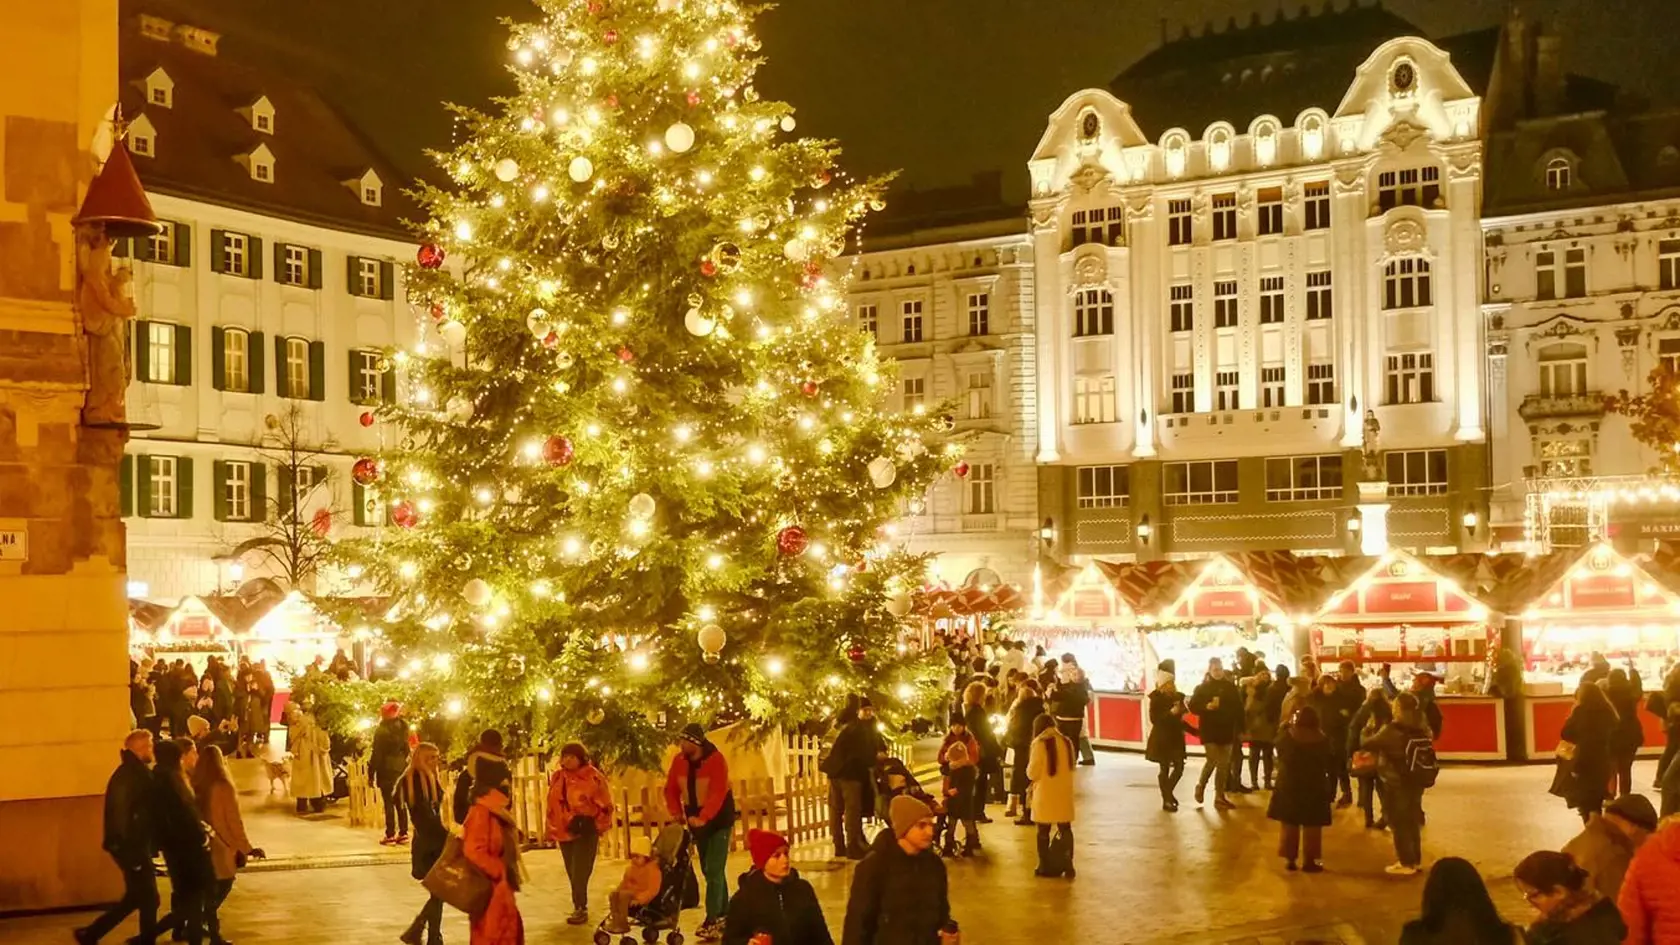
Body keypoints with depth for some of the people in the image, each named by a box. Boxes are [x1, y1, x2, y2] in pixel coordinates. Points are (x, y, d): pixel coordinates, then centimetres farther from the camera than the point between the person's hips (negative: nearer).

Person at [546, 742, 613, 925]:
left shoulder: (592, 776, -7)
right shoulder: (558, 777, 8)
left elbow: (605, 804, -3)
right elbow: (552, 804, 14)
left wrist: (591, 822, -11)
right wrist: (551, 830, 12)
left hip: (585, 831, -5)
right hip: (564, 831, 5)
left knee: (580, 872, -10)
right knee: (573, 873, 11)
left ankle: (580, 908, -5)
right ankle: (580, 907, 20)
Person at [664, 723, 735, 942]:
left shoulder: (716, 760, -23)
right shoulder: (679, 760, -5)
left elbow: (718, 794, -31)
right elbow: (671, 789, 0)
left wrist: (703, 818, -42)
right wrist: (676, 812, -16)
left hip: (718, 820, -6)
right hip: (696, 820, 6)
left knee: (714, 870, -11)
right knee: (708, 870, 14)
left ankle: (712, 922, -11)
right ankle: (724, 914, 27)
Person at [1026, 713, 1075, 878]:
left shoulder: (1039, 744, -13)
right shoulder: (1067, 742, 2)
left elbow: (1032, 773, -10)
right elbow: (1071, 768, 13)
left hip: (1045, 795, -4)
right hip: (1064, 794, 4)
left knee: (1044, 831, 7)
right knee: (1065, 829, 12)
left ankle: (1045, 867, 12)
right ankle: (1067, 865, 10)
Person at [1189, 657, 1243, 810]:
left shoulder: (1231, 687, 4)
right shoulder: (1202, 688, -1)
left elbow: (1239, 708, 5)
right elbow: (1192, 706, -5)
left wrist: (1241, 729, 1)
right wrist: (1207, 706, -23)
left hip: (1226, 730, 3)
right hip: (1209, 730, -3)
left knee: (1223, 765, 5)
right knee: (1212, 760, -12)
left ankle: (1219, 797, 12)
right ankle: (1201, 785, 15)